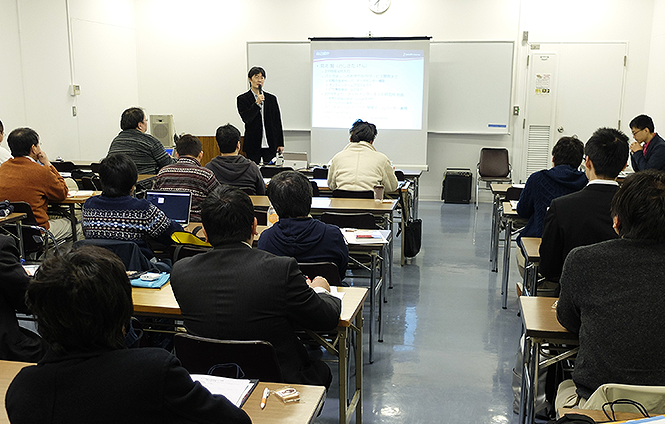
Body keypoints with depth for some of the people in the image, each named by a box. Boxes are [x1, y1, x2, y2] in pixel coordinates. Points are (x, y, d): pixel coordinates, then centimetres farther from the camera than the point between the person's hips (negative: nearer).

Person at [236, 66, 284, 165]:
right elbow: (246, 118, -11)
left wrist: (280, 144, 6)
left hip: (270, 145, 2)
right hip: (253, 145, -2)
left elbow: (278, 122, 10)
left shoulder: (271, 98, 10)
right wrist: (257, 103, -19)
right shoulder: (242, 99, 2)